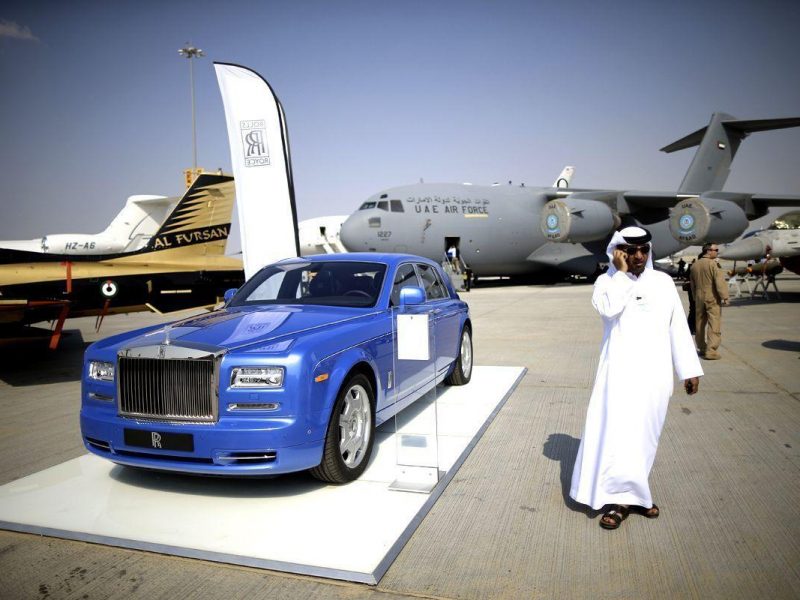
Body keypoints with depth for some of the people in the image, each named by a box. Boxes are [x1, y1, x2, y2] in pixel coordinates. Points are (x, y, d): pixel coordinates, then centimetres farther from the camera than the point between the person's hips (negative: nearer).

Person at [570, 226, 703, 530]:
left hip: (655, 373, 3)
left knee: (644, 434, 12)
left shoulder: (663, 282, 6)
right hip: (621, 373, -3)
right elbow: (610, 308, -24)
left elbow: (678, 328, 9)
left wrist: (689, 369, 7)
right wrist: (621, 271, -16)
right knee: (618, 434, -5)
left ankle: (632, 493, 27)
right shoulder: (607, 281, -2)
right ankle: (621, 500, 8)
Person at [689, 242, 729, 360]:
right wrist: (724, 297, -16)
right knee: (714, 325, -5)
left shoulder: (695, 265, 9)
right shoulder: (713, 264, -14)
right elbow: (720, 282, -19)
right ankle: (711, 351, -9)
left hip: (699, 298, 7)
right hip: (712, 298, -7)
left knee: (700, 324, 15)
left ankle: (702, 348, 26)